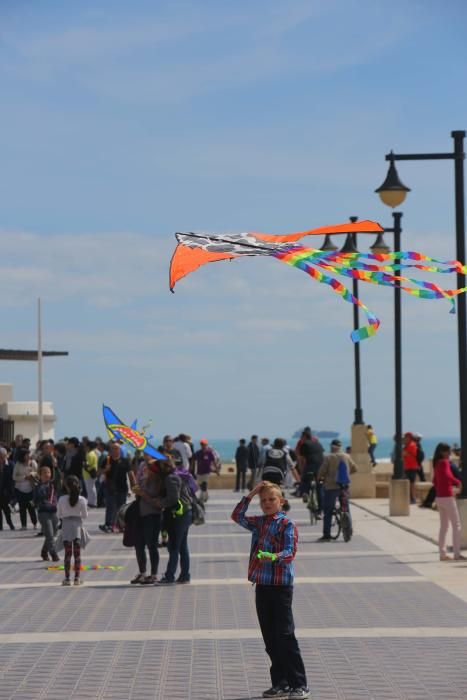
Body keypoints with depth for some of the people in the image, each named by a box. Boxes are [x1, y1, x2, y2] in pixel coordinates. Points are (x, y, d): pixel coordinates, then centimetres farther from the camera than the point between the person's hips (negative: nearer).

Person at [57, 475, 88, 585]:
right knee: (77, 553, 6)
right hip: (77, 525, 0)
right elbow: (85, 515, -1)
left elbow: (59, 514, -2)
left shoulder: (62, 500, -10)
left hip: (66, 526, 0)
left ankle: (67, 578, 3)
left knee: (67, 553, 5)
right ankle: (77, 578, 5)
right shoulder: (82, 500, -8)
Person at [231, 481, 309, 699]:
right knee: (269, 638, 9)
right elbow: (237, 516, 14)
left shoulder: (287, 524, -8)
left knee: (285, 636, -7)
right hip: (262, 585, 7)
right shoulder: (258, 523, 13)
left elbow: (291, 551, -17)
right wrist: (250, 495, 7)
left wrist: (275, 556, -37)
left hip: (281, 585, -7)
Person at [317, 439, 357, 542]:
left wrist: (319, 478, 14)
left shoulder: (328, 458, -9)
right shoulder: (346, 456, 2)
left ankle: (326, 535, -2)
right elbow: (354, 469, 10)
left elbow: (321, 472, -8)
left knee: (328, 512, 1)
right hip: (344, 487, 4)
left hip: (331, 487, -4)